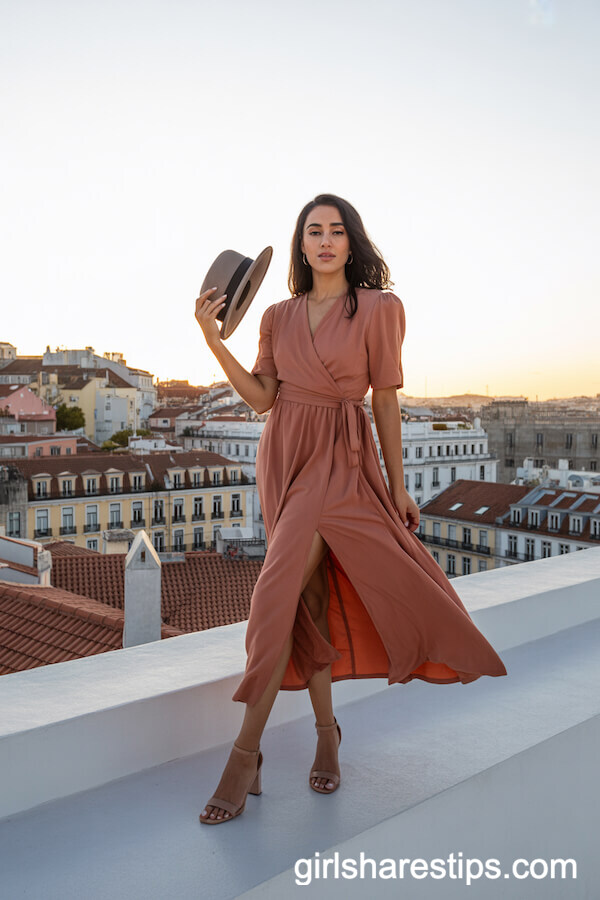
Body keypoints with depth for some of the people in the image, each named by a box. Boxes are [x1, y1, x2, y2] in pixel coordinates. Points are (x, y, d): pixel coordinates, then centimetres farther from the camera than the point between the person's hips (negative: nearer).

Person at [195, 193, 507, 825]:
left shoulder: (378, 309, 0)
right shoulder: (279, 316, 11)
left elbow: (385, 400, 1)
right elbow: (261, 398, 4)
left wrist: (397, 487, 1)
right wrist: (214, 339, -5)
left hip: (343, 462, -4)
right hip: (284, 458, 4)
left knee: (281, 588, -18)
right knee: (310, 596, 7)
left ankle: (246, 753, -9)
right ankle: (327, 732, 23)